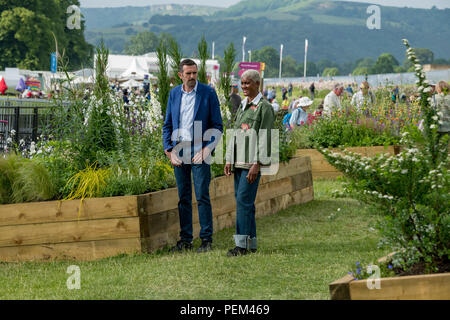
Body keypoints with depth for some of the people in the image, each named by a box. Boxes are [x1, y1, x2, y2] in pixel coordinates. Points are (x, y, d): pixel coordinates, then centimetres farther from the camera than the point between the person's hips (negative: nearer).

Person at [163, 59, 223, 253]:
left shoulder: (208, 93, -2)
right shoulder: (174, 94, 10)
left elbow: (217, 126, -1)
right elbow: (167, 125, 13)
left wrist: (207, 149, -12)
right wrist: (169, 150, 1)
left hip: (199, 151, -4)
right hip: (178, 151, 4)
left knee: (202, 197, -5)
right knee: (183, 198, 7)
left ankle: (206, 240, 2)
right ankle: (185, 240, 13)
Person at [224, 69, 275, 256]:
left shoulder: (264, 107, -7)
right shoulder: (242, 107, 18)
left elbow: (265, 137, -13)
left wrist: (257, 164, -19)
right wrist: (229, 160, 13)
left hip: (253, 162, -8)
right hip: (239, 162, 8)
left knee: (244, 200, -13)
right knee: (244, 202, 9)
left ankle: (242, 244, -12)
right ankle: (251, 243, 15)